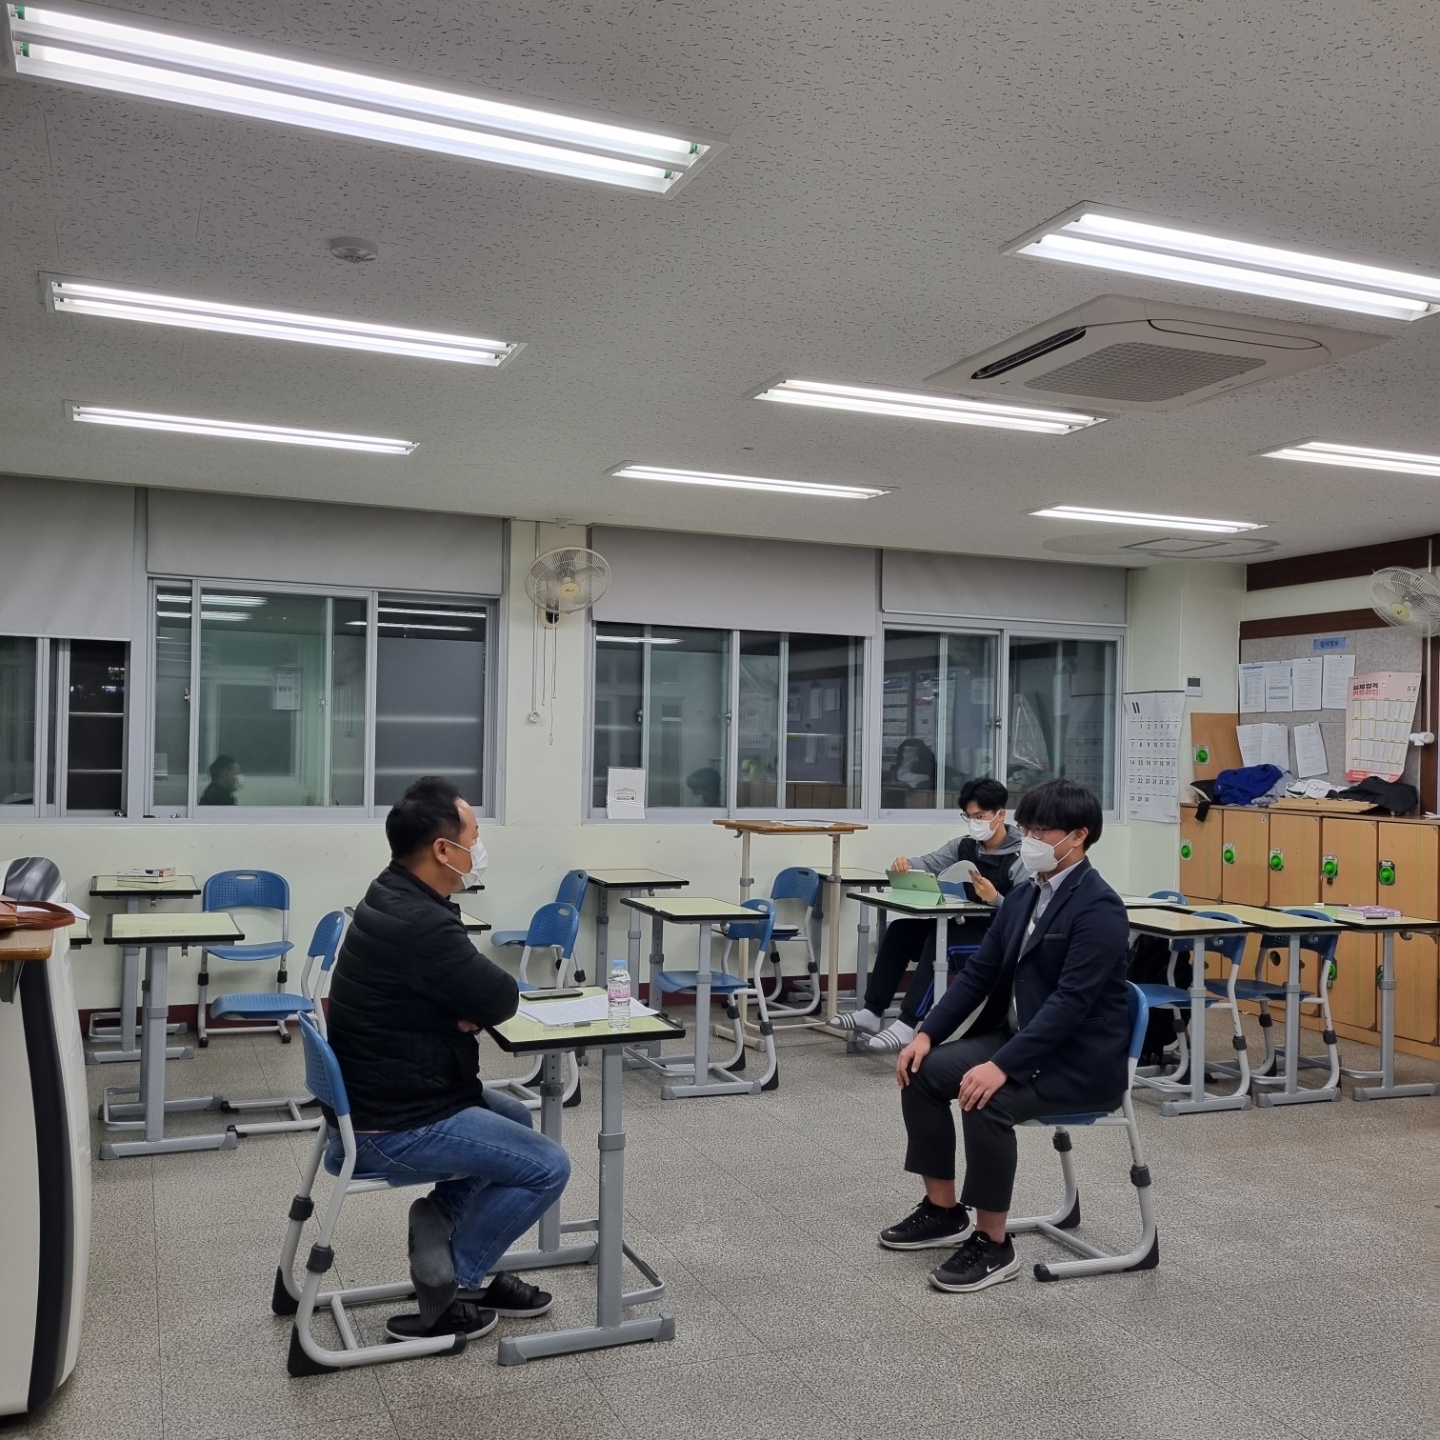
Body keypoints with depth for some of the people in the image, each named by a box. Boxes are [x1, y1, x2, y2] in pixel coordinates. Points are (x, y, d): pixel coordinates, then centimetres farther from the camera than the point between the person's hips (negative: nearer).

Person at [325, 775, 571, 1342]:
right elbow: (503, 998, -20)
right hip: (393, 1126, -10)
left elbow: (465, 985, 12)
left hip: (381, 1096, 10)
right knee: (548, 1167, -4)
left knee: (515, 1120, 25)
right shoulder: (419, 924, -29)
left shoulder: (395, 897, 4)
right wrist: (479, 1001, 1)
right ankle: (440, 1297, 7)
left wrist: (467, 1009, -10)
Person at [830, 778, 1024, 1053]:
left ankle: (907, 1025, -35)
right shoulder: (964, 845, 9)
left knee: (939, 938, -31)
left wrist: (994, 898, -42)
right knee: (900, 929, -8)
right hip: (963, 926, 8)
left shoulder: (1020, 858, -13)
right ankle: (873, 1012, -9)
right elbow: (927, 864, 4)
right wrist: (904, 864, -19)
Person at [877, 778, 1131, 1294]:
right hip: (1021, 1037, 9)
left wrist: (1001, 1067, -33)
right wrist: (927, 1034, -3)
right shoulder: (1023, 897, 6)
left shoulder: (1099, 908, -20)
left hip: (1081, 1059, -9)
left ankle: (992, 1244, -12)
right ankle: (943, 1210, 11)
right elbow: (979, 974, 9)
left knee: (987, 1101, -31)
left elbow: (1070, 1001, -27)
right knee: (921, 1072, -3)